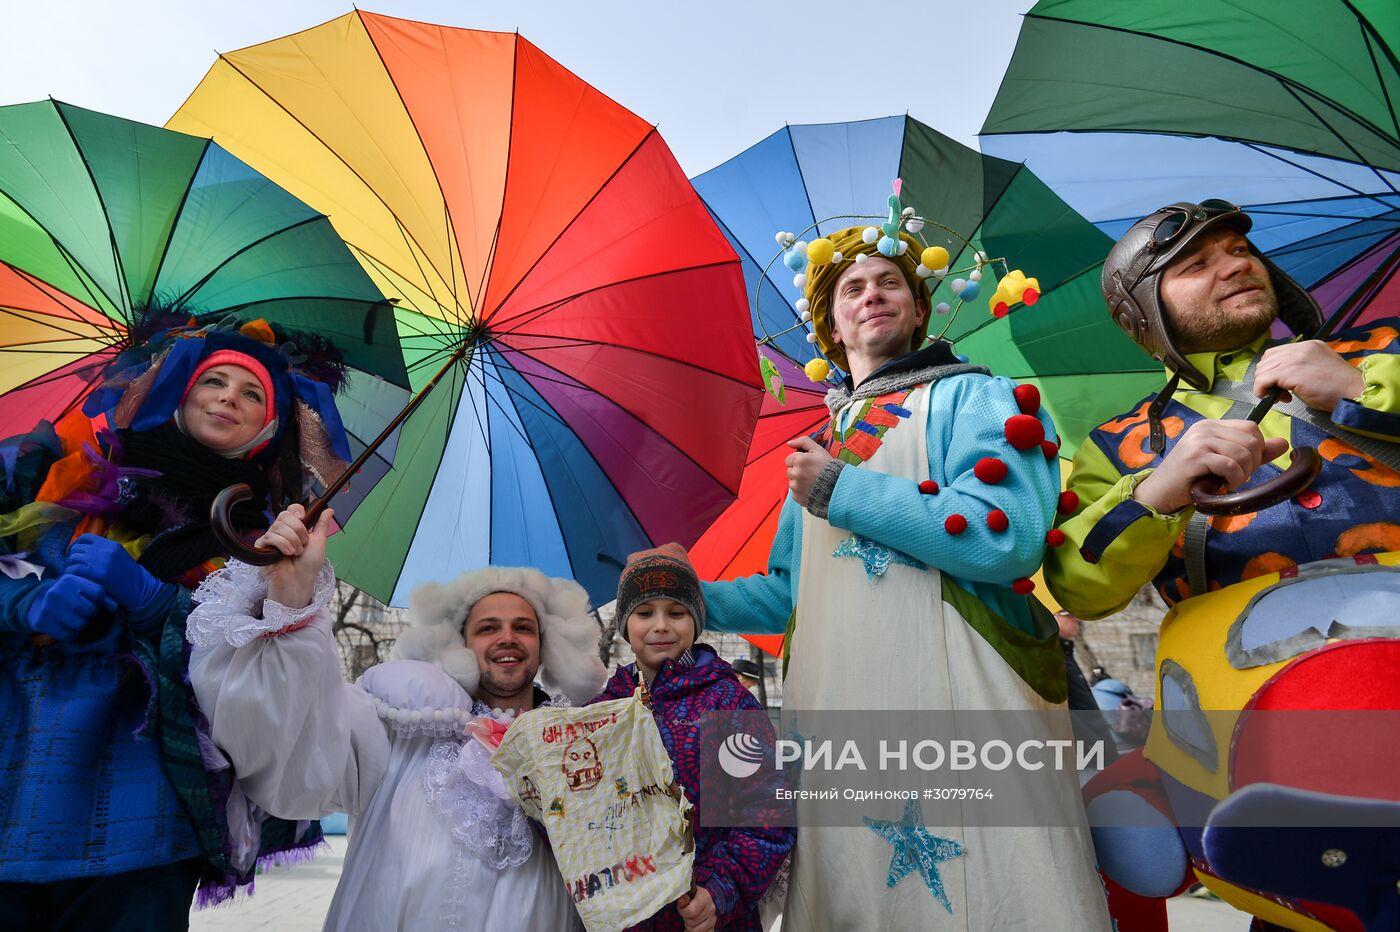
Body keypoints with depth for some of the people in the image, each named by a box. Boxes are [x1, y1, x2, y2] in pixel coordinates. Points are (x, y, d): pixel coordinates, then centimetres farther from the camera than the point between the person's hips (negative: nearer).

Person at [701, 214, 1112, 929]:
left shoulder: (969, 396, 2)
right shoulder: (821, 448, 21)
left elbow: (1009, 539, -16)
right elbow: (788, 593, 24)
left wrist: (841, 489, -10)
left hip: (957, 700, -5)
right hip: (835, 711, 6)